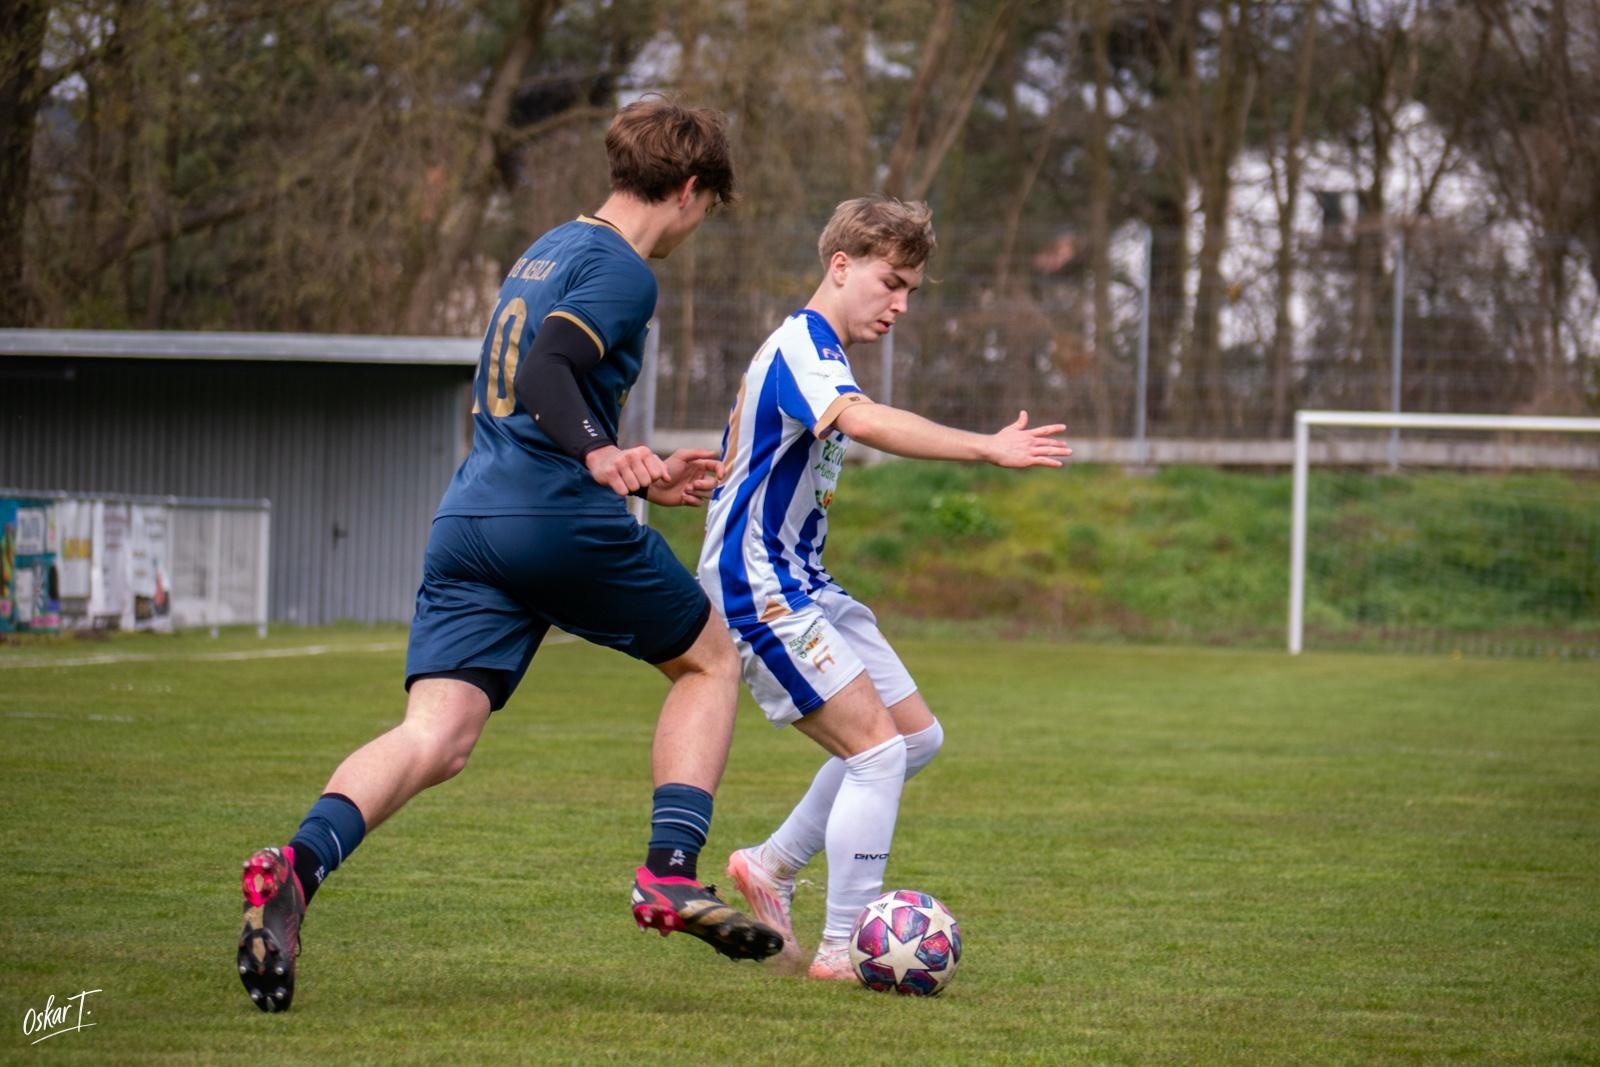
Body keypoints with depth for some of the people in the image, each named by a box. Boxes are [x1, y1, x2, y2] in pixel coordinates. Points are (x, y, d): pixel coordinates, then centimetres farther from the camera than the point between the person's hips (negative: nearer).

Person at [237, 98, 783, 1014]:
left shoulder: (549, 252, 26)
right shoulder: (622, 270, -3)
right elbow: (547, 373, -19)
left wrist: (640, 480, 36)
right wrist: (602, 456, -31)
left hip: (469, 521, 7)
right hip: (565, 524, -7)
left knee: (435, 739, -8)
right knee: (712, 659, 17)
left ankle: (300, 866, -34)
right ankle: (671, 875, 4)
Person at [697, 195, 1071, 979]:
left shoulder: (813, 350, 16)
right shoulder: (803, 344, -18)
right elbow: (863, 421, -39)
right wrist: (986, 449, -47)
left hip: (802, 584, 11)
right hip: (761, 587, -11)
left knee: (917, 735, 12)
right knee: (879, 750, -14)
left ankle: (772, 866, 18)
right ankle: (843, 948, -9)